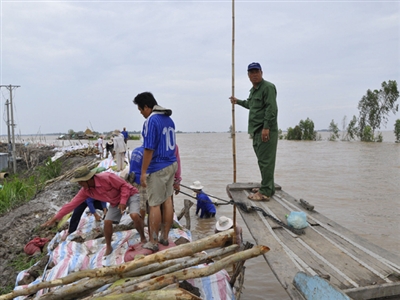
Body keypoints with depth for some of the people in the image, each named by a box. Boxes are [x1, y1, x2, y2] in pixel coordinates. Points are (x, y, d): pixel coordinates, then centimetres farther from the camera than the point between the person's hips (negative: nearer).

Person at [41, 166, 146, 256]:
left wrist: (123, 202, -30)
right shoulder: (85, 190, -13)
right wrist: (55, 218, -11)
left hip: (130, 194, -6)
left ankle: (143, 238, -5)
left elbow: (124, 185, -23)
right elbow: (72, 204, -10)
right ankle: (108, 247, 16)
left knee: (134, 215, -30)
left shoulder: (107, 177, -33)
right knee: (107, 222, -7)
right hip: (115, 202, 6)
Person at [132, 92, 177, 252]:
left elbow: (148, 149, -20)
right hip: (171, 165, 9)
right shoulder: (169, 119, 10)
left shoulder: (151, 121, -17)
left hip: (157, 168, -9)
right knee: (167, 200, 13)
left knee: (154, 205, 0)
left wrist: (143, 172, -15)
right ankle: (165, 237, 23)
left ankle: (153, 242, 8)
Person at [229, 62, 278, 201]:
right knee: (263, 160, 14)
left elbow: (271, 109, -19)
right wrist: (238, 101, 50)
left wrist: (266, 127, -25)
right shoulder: (253, 90, 22)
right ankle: (268, 188, 23)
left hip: (266, 131, -10)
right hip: (256, 131, 10)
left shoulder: (268, 87, -8)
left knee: (265, 161, -10)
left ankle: (265, 192, -8)